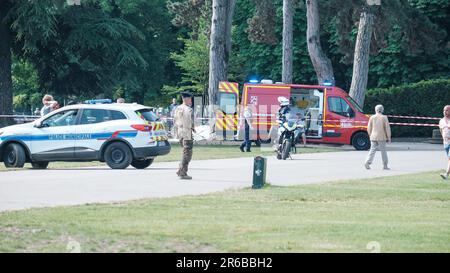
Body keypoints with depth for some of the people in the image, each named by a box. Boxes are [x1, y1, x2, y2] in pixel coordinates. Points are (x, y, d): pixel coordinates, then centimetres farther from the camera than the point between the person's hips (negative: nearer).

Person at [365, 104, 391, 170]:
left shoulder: (372, 117, 2)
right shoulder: (384, 118, -5)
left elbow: (369, 128, 5)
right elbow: (387, 128, -6)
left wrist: (370, 135, 20)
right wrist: (389, 137, 2)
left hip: (373, 137, 2)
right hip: (381, 137, -2)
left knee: (372, 150, 4)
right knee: (383, 151, 7)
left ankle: (367, 163, -12)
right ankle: (385, 166, 9)